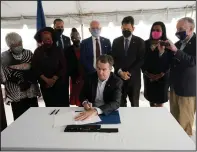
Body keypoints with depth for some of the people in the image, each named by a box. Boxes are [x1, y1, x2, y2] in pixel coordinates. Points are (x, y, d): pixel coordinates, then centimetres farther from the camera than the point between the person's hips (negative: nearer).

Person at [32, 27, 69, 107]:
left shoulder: (58, 50, 2)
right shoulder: (38, 51, 4)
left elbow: (63, 67, -2)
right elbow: (35, 68, 0)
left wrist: (54, 79, -12)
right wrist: (46, 79, -11)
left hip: (59, 83, -1)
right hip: (45, 84, 1)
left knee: (63, 105, 0)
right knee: (50, 105, 5)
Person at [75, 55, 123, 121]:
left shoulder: (117, 82, -13)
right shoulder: (90, 77, -3)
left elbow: (116, 103, -25)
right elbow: (82, 95, 7)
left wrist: (96, 111, -39)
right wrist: (85, 103, -16)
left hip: (108, 113, -2)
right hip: (90, 110, 3)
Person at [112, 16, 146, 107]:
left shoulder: (139, 42, 1)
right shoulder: (116, 41, 7)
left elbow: (141, 60, -5)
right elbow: (114, 59, 3)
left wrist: (129, 72, -14)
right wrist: (120, 71, -12)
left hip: (134, 78, -1)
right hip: (119, 77, 1)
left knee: (134, 104, 12)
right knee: (120, 104, 8)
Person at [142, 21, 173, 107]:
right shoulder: (146, 43, 1)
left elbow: (170, 61, -6)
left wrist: (161, 74, -14)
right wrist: (146, 72, -6)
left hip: (162, 77, -2)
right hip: (148, 76, 3)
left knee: (160, 100, 5)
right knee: (151, 99, 13)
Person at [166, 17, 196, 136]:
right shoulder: (179, 43, 9)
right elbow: (172, 62, 11)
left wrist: (176, 50, -29)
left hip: (187, 88, -6)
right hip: (175, 86, 7)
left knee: (185, 122, 6)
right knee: (174, 119, 18)